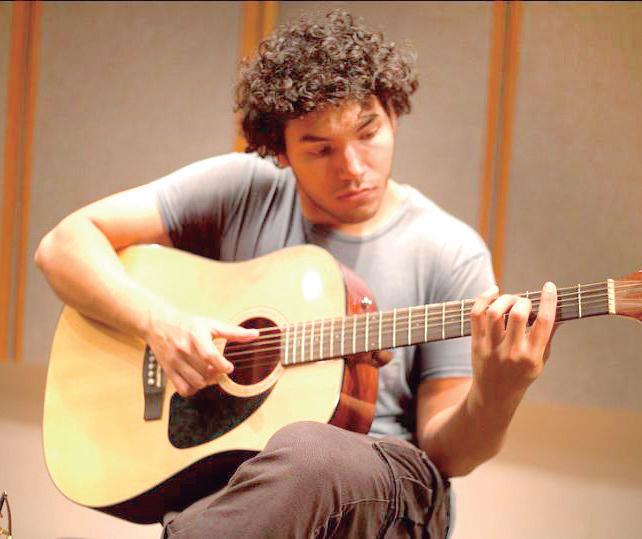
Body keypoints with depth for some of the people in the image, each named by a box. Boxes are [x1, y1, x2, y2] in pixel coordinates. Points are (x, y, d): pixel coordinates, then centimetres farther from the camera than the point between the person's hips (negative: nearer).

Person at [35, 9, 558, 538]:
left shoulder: (448, 253, -3)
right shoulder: (242, 191, 1)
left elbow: (446, 450, -1)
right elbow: (66, 244, 0)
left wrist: (495, 396, -23)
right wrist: (159, 323, -16)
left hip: (384, 493, -1)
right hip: (225, 473, 1)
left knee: (307, 450, -37)